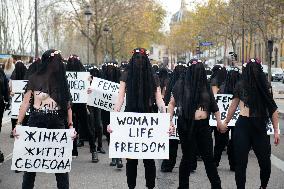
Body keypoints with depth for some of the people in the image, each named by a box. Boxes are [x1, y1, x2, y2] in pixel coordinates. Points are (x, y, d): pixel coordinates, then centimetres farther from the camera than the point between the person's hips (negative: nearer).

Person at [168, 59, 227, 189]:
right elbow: (172, 103, 4)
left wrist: (219, 122, 13)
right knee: (187, 157, 7)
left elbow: (213, 105, 13)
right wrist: (170, 120, -5)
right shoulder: (181, 85, -2)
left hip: (203, 125, 3)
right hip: (186, 125, -3)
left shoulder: (205, 86, 7)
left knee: (208, 156, 6)